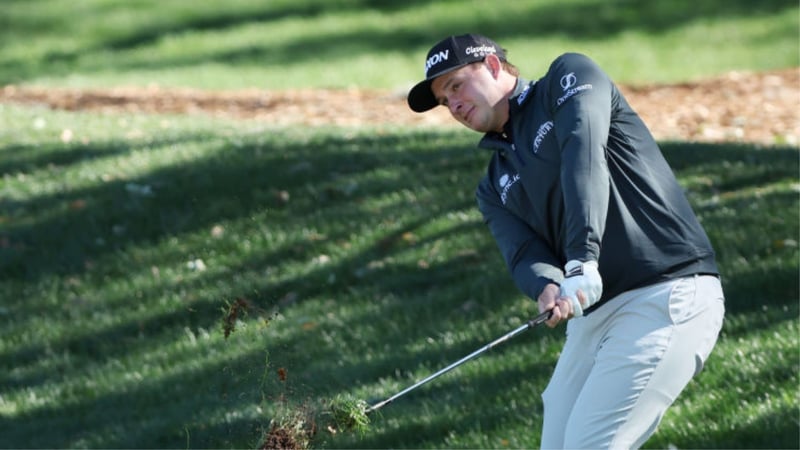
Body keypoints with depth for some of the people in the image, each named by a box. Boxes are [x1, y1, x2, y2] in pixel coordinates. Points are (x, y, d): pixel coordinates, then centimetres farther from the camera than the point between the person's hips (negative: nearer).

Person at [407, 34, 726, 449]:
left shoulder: (569, 77, 3)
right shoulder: (496, 188, 20)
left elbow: (583, 151, -16)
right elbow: (524, 255, 2)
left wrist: (582, 263, -30)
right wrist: (547, 289, -24)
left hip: (668, 297, -8)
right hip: (592, 313, 8)